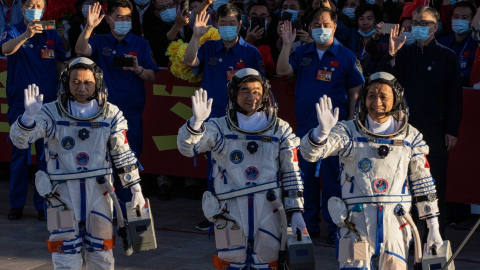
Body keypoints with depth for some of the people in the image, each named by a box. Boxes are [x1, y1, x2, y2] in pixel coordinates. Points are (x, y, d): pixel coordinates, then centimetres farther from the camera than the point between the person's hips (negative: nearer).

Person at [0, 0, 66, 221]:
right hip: (19, 103, -2)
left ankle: (43, 204, 11)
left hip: (47, 103, 2)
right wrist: (26, 35, -39)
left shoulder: (52, 35, 9)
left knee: (46, 155, 3)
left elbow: (61, 66, 10)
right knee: (19, 154, 3)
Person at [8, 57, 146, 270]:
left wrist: (136, 190, 6)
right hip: (63, 191, -2)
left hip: (98, 190, 2)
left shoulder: (110, 114, 1)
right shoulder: (52, 113, -6)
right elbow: (19, 139, -16)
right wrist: (29, 116, -36)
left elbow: (123, 155, 7)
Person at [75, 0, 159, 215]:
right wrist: (89, 27, -30)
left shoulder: (140, 44, 9)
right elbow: (81, 50, -13)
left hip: (132, 113, 0)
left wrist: (138, 69, -17)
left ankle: (127, 211, 6)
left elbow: (152, 76, 5)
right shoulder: (100, 42, 8)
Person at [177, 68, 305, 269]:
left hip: (268, 213, 1)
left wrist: (296, 211, 2)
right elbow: (186, 147, -11)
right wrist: (196, 121, -30)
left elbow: (291, 173, 7)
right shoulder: (219, 128, 2)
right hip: (231, 213, -1)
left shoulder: (280, 130, 7)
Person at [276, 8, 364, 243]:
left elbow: (354, 92, 1)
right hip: (305, 124, 4)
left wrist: (350, 123, -5)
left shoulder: (346, 56, -1)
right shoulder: (303, 53, 7)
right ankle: (309, 223, 20)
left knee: (332, 175, -2)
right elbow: (282, 71, -7)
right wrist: (287, 45, -19)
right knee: (306, 174, 10)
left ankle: (334, 225, 6)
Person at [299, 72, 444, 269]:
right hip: (357, 221, -2)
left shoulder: (411, 137, 6)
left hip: (396, 223, 2)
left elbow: (423, 184, 11)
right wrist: (322, 130, -35)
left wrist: (433, 227, 10)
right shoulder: (349, 132, 0)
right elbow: (310, 152, -13)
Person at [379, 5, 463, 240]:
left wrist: (452, 131, -4)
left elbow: (455, 97, 3)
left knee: (435, 185, 0)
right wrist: (391, 54, -13)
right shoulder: (403, 53, 11)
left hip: (435, 131, -2)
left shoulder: (447, 57, 4)